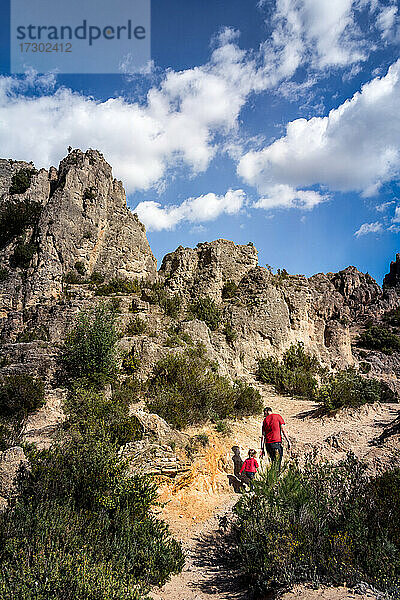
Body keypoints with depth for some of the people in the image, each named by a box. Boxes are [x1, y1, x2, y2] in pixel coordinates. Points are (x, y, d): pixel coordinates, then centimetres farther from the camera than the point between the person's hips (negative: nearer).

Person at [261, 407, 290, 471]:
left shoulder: (265, 420, 13)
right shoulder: (278, 416, 5)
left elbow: (263, 436, 11)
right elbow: (283, 429, -4)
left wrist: (262, 449, 13)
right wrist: (288, 441, -2)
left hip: (267, 444, 4)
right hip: (277, 442, -3)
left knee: (273, 461, 15)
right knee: (278, 462, -3)